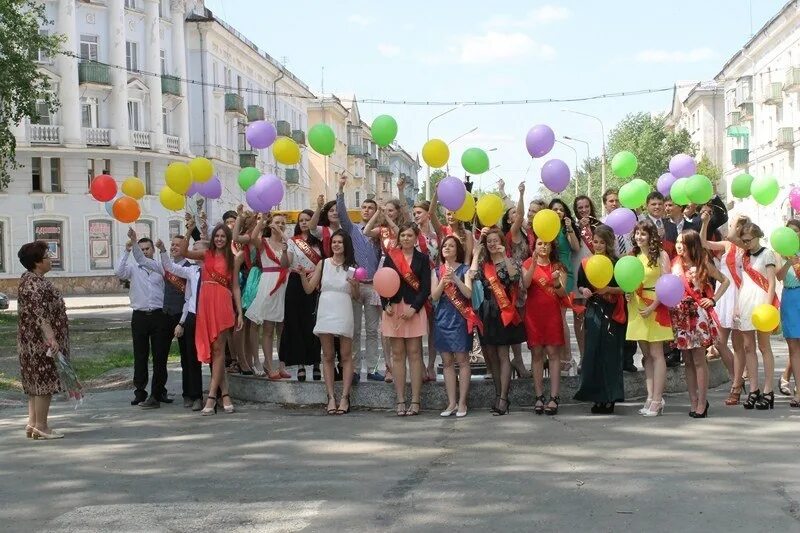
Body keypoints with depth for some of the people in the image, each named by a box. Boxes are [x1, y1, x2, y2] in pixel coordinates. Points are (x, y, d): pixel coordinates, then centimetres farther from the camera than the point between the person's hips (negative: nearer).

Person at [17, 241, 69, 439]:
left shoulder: (30, 279, 14)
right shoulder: (34, 284, -18)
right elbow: (40, 314, -26)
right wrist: (51, 338, -30)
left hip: (33, 341, 11)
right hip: (42, 341, -11)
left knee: (36, 382, 13)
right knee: (44, 381, -5)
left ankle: (33, 423, 17)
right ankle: (40, 426, 0)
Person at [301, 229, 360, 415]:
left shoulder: (351, 267, 5)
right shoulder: (323, 264, 7)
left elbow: (356, 296, 6)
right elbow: (309, 289, 5)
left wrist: (355, 285, -13)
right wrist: (302, 275, -11)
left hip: (344, 313, -1)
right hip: (325, 312, 1)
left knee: (346, 356, -1)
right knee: (328, 356, 4)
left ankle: (344, 397, 1)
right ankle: (331, 397, 7)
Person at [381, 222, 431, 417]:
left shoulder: (422, 259, 3)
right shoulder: (390, 257, 7)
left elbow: (426, 288, -2)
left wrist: (414, 308, -12)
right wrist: (386, 305, -9)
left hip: (414, 309, -2)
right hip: (394, 309, 2)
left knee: (414, 353, -1)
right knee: (398, 354, 4)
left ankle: (415, 401, 0)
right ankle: (400, 400, 7)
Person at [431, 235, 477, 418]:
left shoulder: (464, 269, 2)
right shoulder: (437, 271, 11)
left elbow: (469, 293, -9)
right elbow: (434, 296, 2)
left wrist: (455, 279, -22)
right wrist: (443, 282, -15)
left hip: (460, 318, -4)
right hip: (442, 318, 4)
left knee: (462, 360, -3)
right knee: (447, 362, 5)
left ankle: (462, 402, 0)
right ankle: (452, 402, 9)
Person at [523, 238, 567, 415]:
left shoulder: (558, 267, 9)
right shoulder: (528, 264, 7)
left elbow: (563, 294, 1)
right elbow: (525, 284, -11)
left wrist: (556, 282, -19)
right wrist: (533, 265, -21)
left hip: (552, 314, 0)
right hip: (533, 313, 0)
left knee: (553, 353, -5)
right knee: (536, 354, 1)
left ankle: (554, 397, -6)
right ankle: (539, 397, 3)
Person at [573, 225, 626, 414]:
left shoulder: (616, 263, -2)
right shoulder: (585, 263, 8)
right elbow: (580, 285, 15)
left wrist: (609, 289, -18)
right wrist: (583, 290, -6)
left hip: (612, 313, -3)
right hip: (593, 312, 3)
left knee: (610, 354, -3)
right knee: (593, 353, 0)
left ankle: (609, 398, 3)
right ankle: (597, 397, 7)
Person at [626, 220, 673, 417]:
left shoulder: (661, 255, -5)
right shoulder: (633, 256, 12)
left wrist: (653, 307, -16)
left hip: (655, 307, -6)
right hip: (637, 308, 6)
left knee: (656, 354, -6)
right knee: (646, 355, 8)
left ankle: (657, 399, -5)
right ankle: (651, 397, 11)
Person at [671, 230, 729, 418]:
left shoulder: (703, 264, -1)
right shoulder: (675, 264, 8)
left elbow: (725, 281, 5)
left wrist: (713, 300, -2)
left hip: (697, 314, -4)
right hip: (680, 316, 4)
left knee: (699, 360, -5)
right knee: (688, 361, 7)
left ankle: (702, 403, -1)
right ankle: (693, 402, 12)